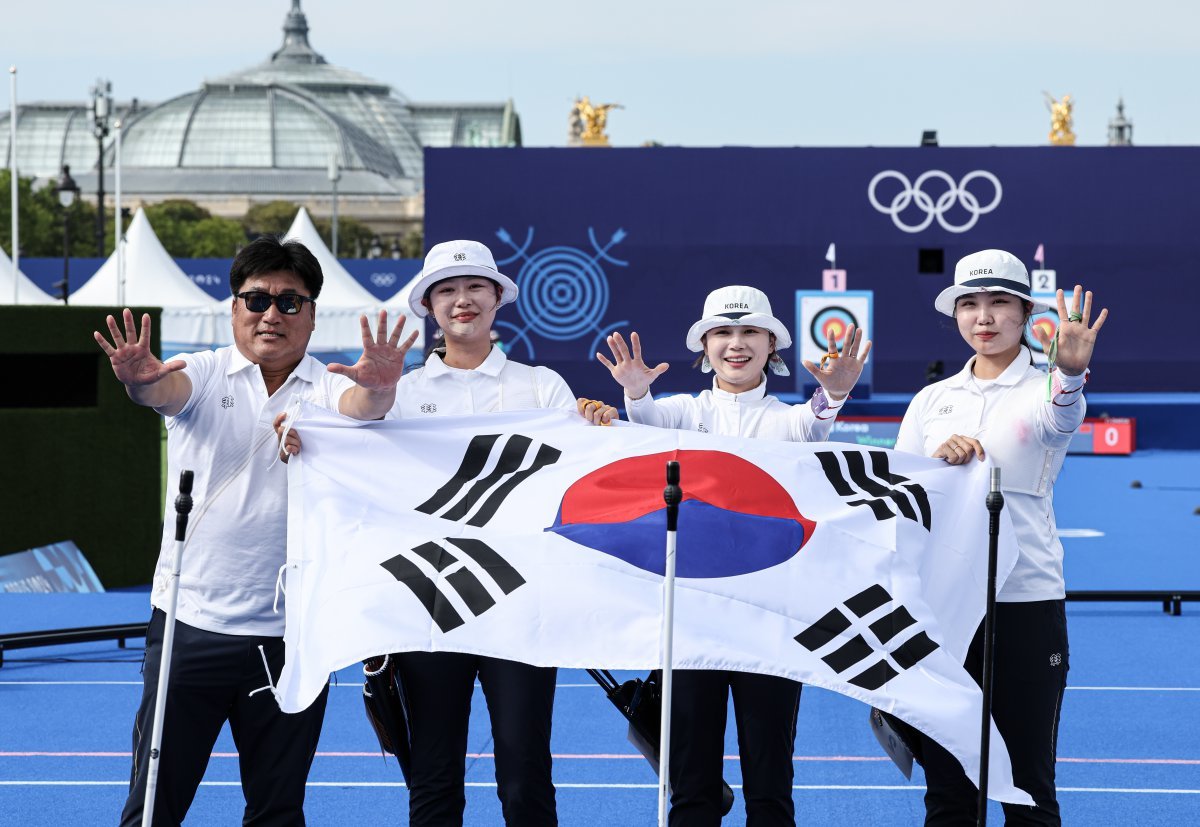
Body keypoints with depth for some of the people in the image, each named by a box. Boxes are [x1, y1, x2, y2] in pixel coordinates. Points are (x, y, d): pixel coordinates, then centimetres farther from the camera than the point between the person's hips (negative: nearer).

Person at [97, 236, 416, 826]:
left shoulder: (327, 386, 3)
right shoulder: (205, 374, 1)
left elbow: (360, 405, -19)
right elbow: (167, 389, -20)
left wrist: (378, 386, -42)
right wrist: (139, 380, -44)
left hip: (292, 637, 1)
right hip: (189, 623, -1)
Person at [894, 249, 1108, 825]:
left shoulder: (1043, 389, -1)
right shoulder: (930, 400, 11)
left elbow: (1063, 415, -25)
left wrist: (1070, 372, -48)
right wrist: (938, 459, -13)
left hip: (1026, 603, -3)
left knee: (1028, 780, 2)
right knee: (945, 780, 8)